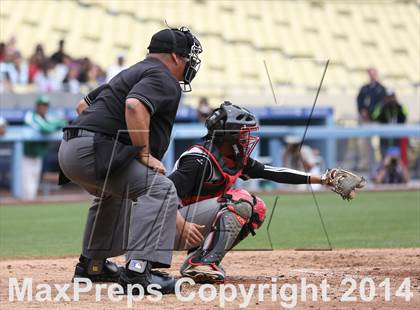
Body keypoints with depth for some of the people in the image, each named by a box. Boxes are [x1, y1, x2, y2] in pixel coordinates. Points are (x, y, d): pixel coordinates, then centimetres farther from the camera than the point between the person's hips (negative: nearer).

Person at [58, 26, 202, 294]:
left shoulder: (132, 73, 28)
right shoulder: (164, 80, -3)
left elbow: (84, 104, 32)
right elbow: (135, 106, -24)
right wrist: (145, 154, -18)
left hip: (68, 151, 10)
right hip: (92, 151, -10)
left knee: (114, 191, 36)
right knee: (160, 189, -19)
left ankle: (92, 264, 40)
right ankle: (138, 271, -32)